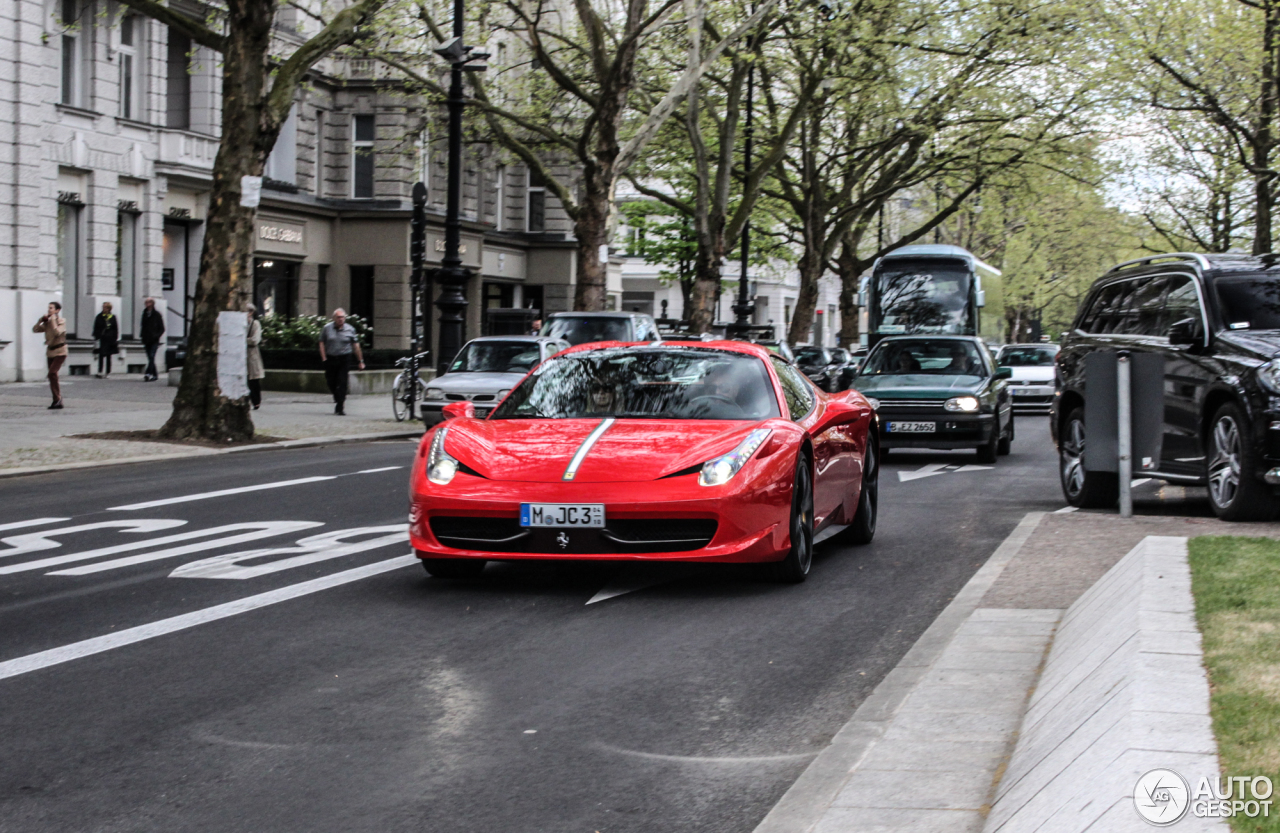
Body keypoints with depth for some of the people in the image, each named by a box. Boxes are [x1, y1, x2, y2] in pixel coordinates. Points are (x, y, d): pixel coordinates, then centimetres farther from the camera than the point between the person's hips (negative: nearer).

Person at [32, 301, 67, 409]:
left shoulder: (61, 321, -7)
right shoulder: (48, 322, 10)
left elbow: (57, 332, -24)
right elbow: (35, 329, 6)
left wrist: (53, 320, -19)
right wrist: (42, 320, -5)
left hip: (60, 351, -7)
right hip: (50, 351, 7)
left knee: (52, 373, -23)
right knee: (53, 376, 6)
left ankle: (57, 399, -19)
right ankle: (58, 403, 12)